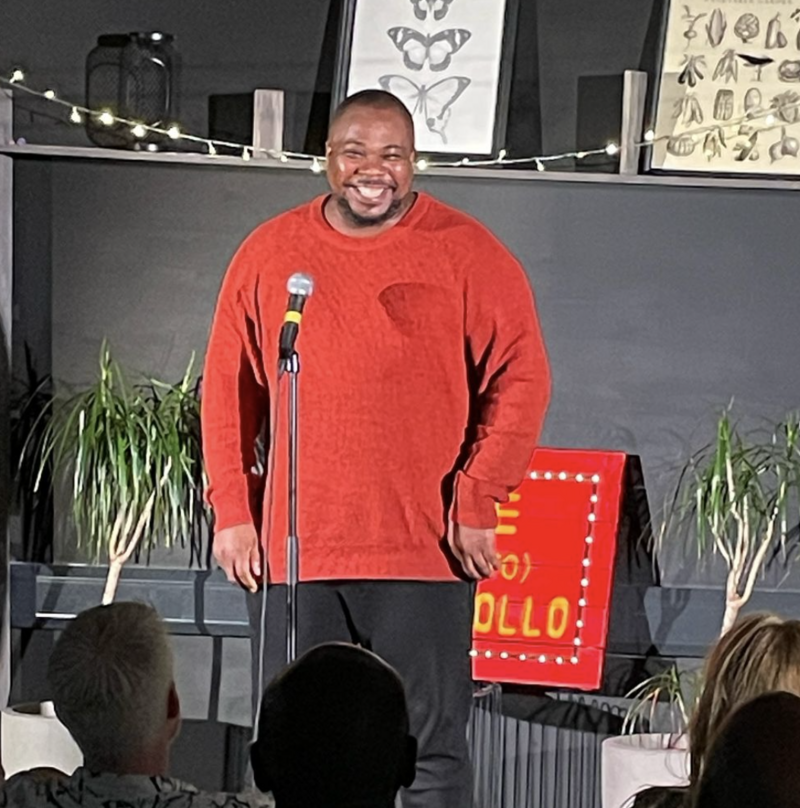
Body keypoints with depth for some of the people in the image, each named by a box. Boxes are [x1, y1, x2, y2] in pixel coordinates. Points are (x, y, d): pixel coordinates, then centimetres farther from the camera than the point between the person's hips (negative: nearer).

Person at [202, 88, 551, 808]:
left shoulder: (469, 255, 0)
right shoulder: (268, 254, 9)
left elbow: (521, 379, -2)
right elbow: (229, 389, 13)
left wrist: (477, 502, -9)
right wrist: (232, 510, 5)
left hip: (424, 552, -3)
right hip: (292, 551, 3)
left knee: (431, 749, 0)